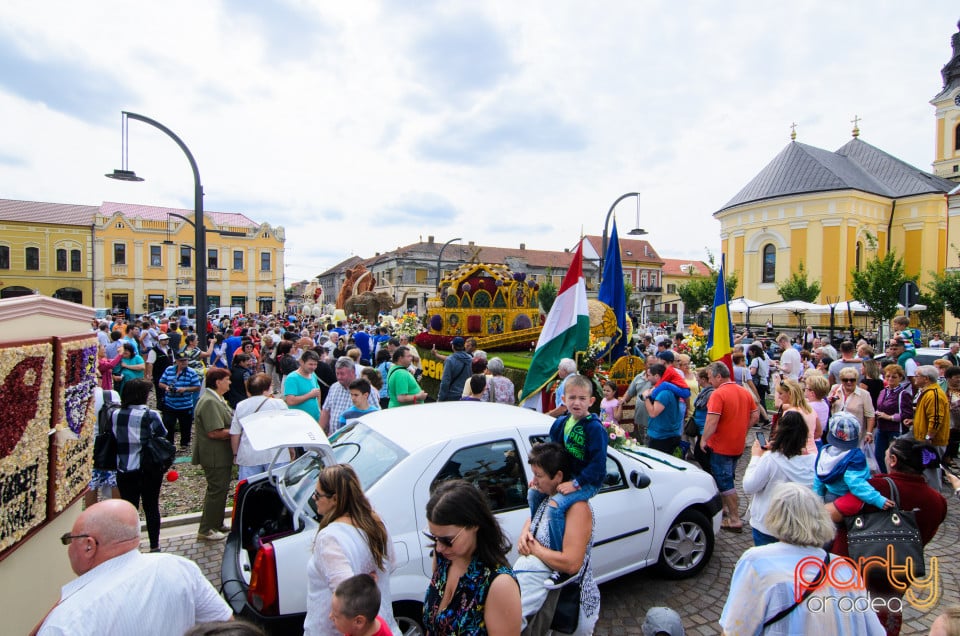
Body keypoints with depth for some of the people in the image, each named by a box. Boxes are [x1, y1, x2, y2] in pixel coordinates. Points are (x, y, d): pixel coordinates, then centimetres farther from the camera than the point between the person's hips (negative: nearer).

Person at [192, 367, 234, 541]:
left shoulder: (217, 399, 12)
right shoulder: (209, 402, -23)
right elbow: (214, 432, -28)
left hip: (221, 454, 11)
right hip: (215, 455, -11)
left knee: (220, 489, 20)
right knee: (216, 490, 0)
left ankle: (217, 524, 32)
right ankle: (206, 530, 12)